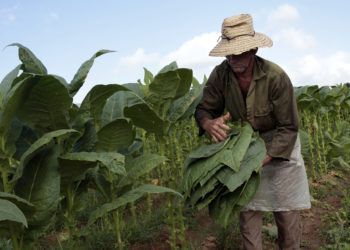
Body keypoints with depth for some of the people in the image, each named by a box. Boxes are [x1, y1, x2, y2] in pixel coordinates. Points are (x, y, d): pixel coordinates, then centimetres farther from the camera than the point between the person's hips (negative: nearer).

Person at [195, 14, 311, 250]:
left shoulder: (276, 77, -29)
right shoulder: (220, 75, -18)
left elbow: (288, 128, -24)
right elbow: (204, 109, -8)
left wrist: (261, 160, -35)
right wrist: (209, 124, -34)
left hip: (279, 145, -3)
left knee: (286, 210, 5)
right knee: (247, 206, 6)